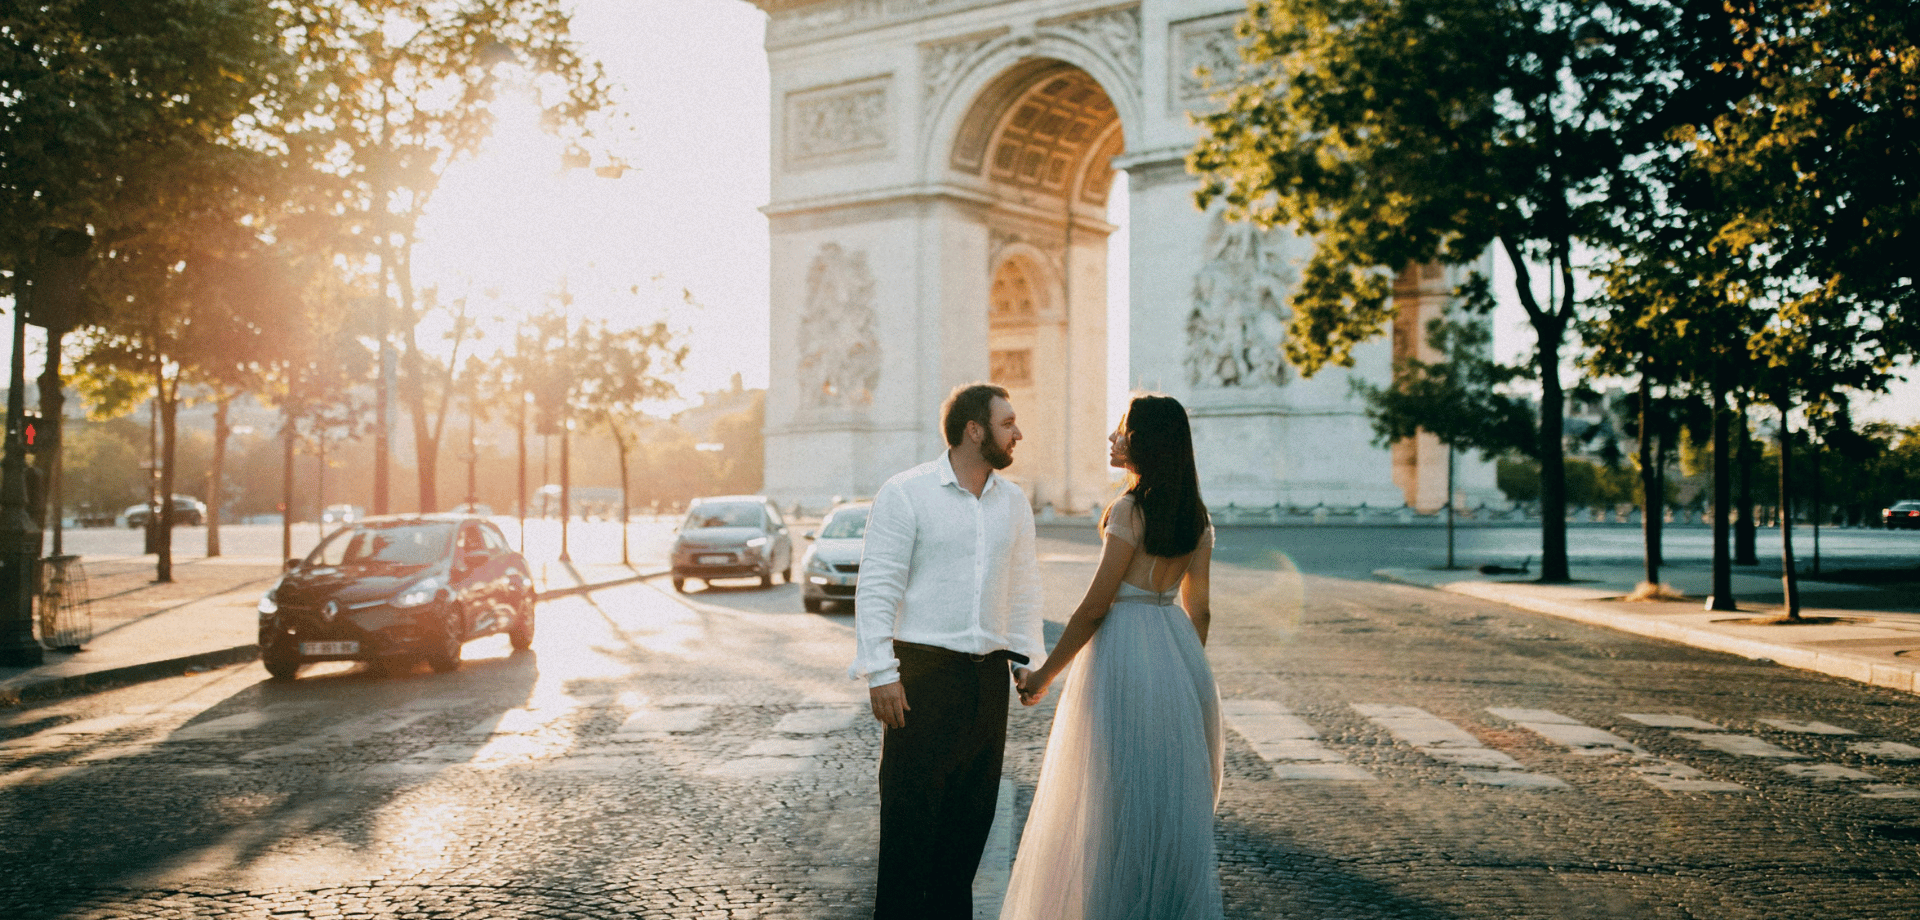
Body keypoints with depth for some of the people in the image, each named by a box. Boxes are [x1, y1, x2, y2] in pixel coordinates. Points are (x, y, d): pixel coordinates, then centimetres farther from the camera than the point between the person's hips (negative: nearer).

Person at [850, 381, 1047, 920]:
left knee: (974, 808, 11)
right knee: (911, 808, -2)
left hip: (989, 674, 6)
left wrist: (1028, 659, 12)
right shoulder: (906, 494, -6)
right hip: (924, 672, -5)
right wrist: (881, 673, -13)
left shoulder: (1013, 503, 11)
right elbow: (876, 588, -8)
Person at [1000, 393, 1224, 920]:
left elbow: (1095, 605, -15)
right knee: (1175, 799, 16)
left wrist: (1046, 674, -7)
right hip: (1179, 654, 8)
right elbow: (1198, 609, 10)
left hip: (1125, 653, -8)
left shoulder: (1131, 509, -15)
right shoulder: (1195, 515, 7)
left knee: (1123, 801, 3)